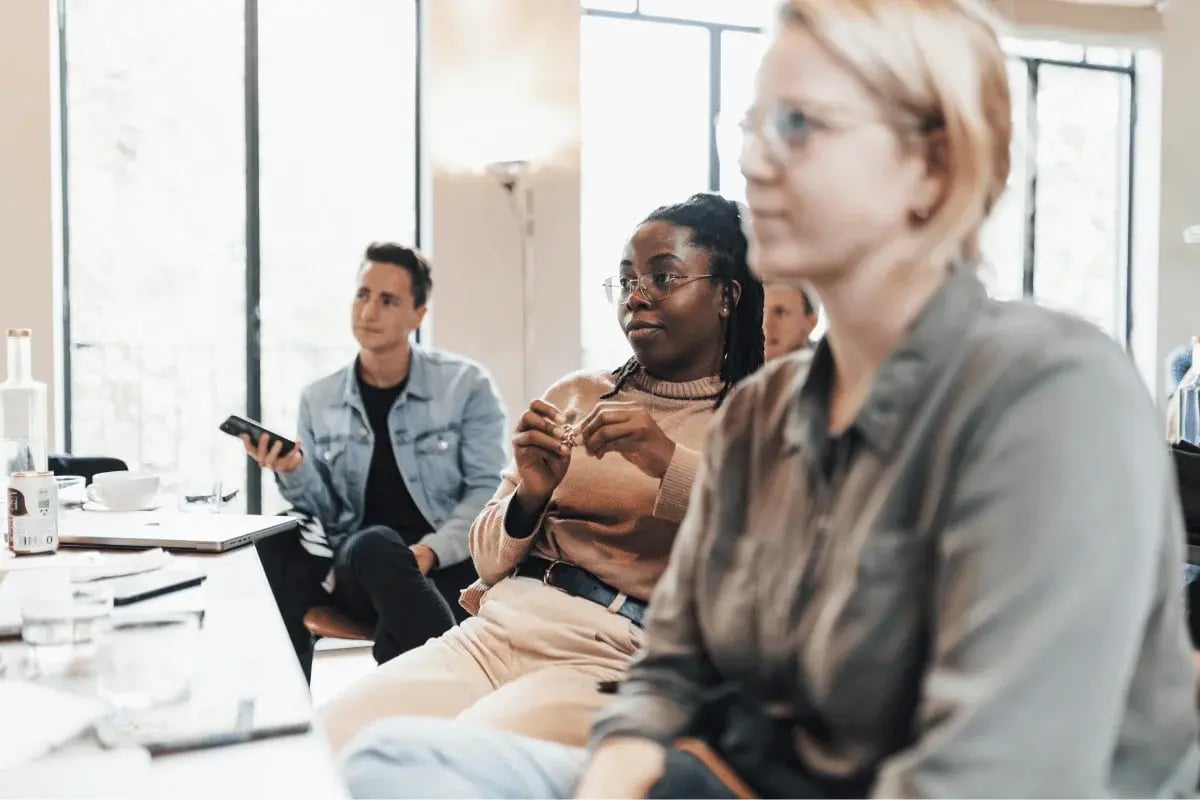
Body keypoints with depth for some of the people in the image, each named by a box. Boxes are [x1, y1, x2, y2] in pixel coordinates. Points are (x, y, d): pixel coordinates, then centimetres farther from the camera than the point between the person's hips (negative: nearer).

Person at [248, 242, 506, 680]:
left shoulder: (466, 385, 5)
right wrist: (293, 473, -8)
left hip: (449, 565, -3)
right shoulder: (318, 400, 13)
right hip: (356, 566, 3)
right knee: (374, 545, -35)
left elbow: (487, 490, -1)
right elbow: (327, 513, 13)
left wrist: (430, 552, -17)